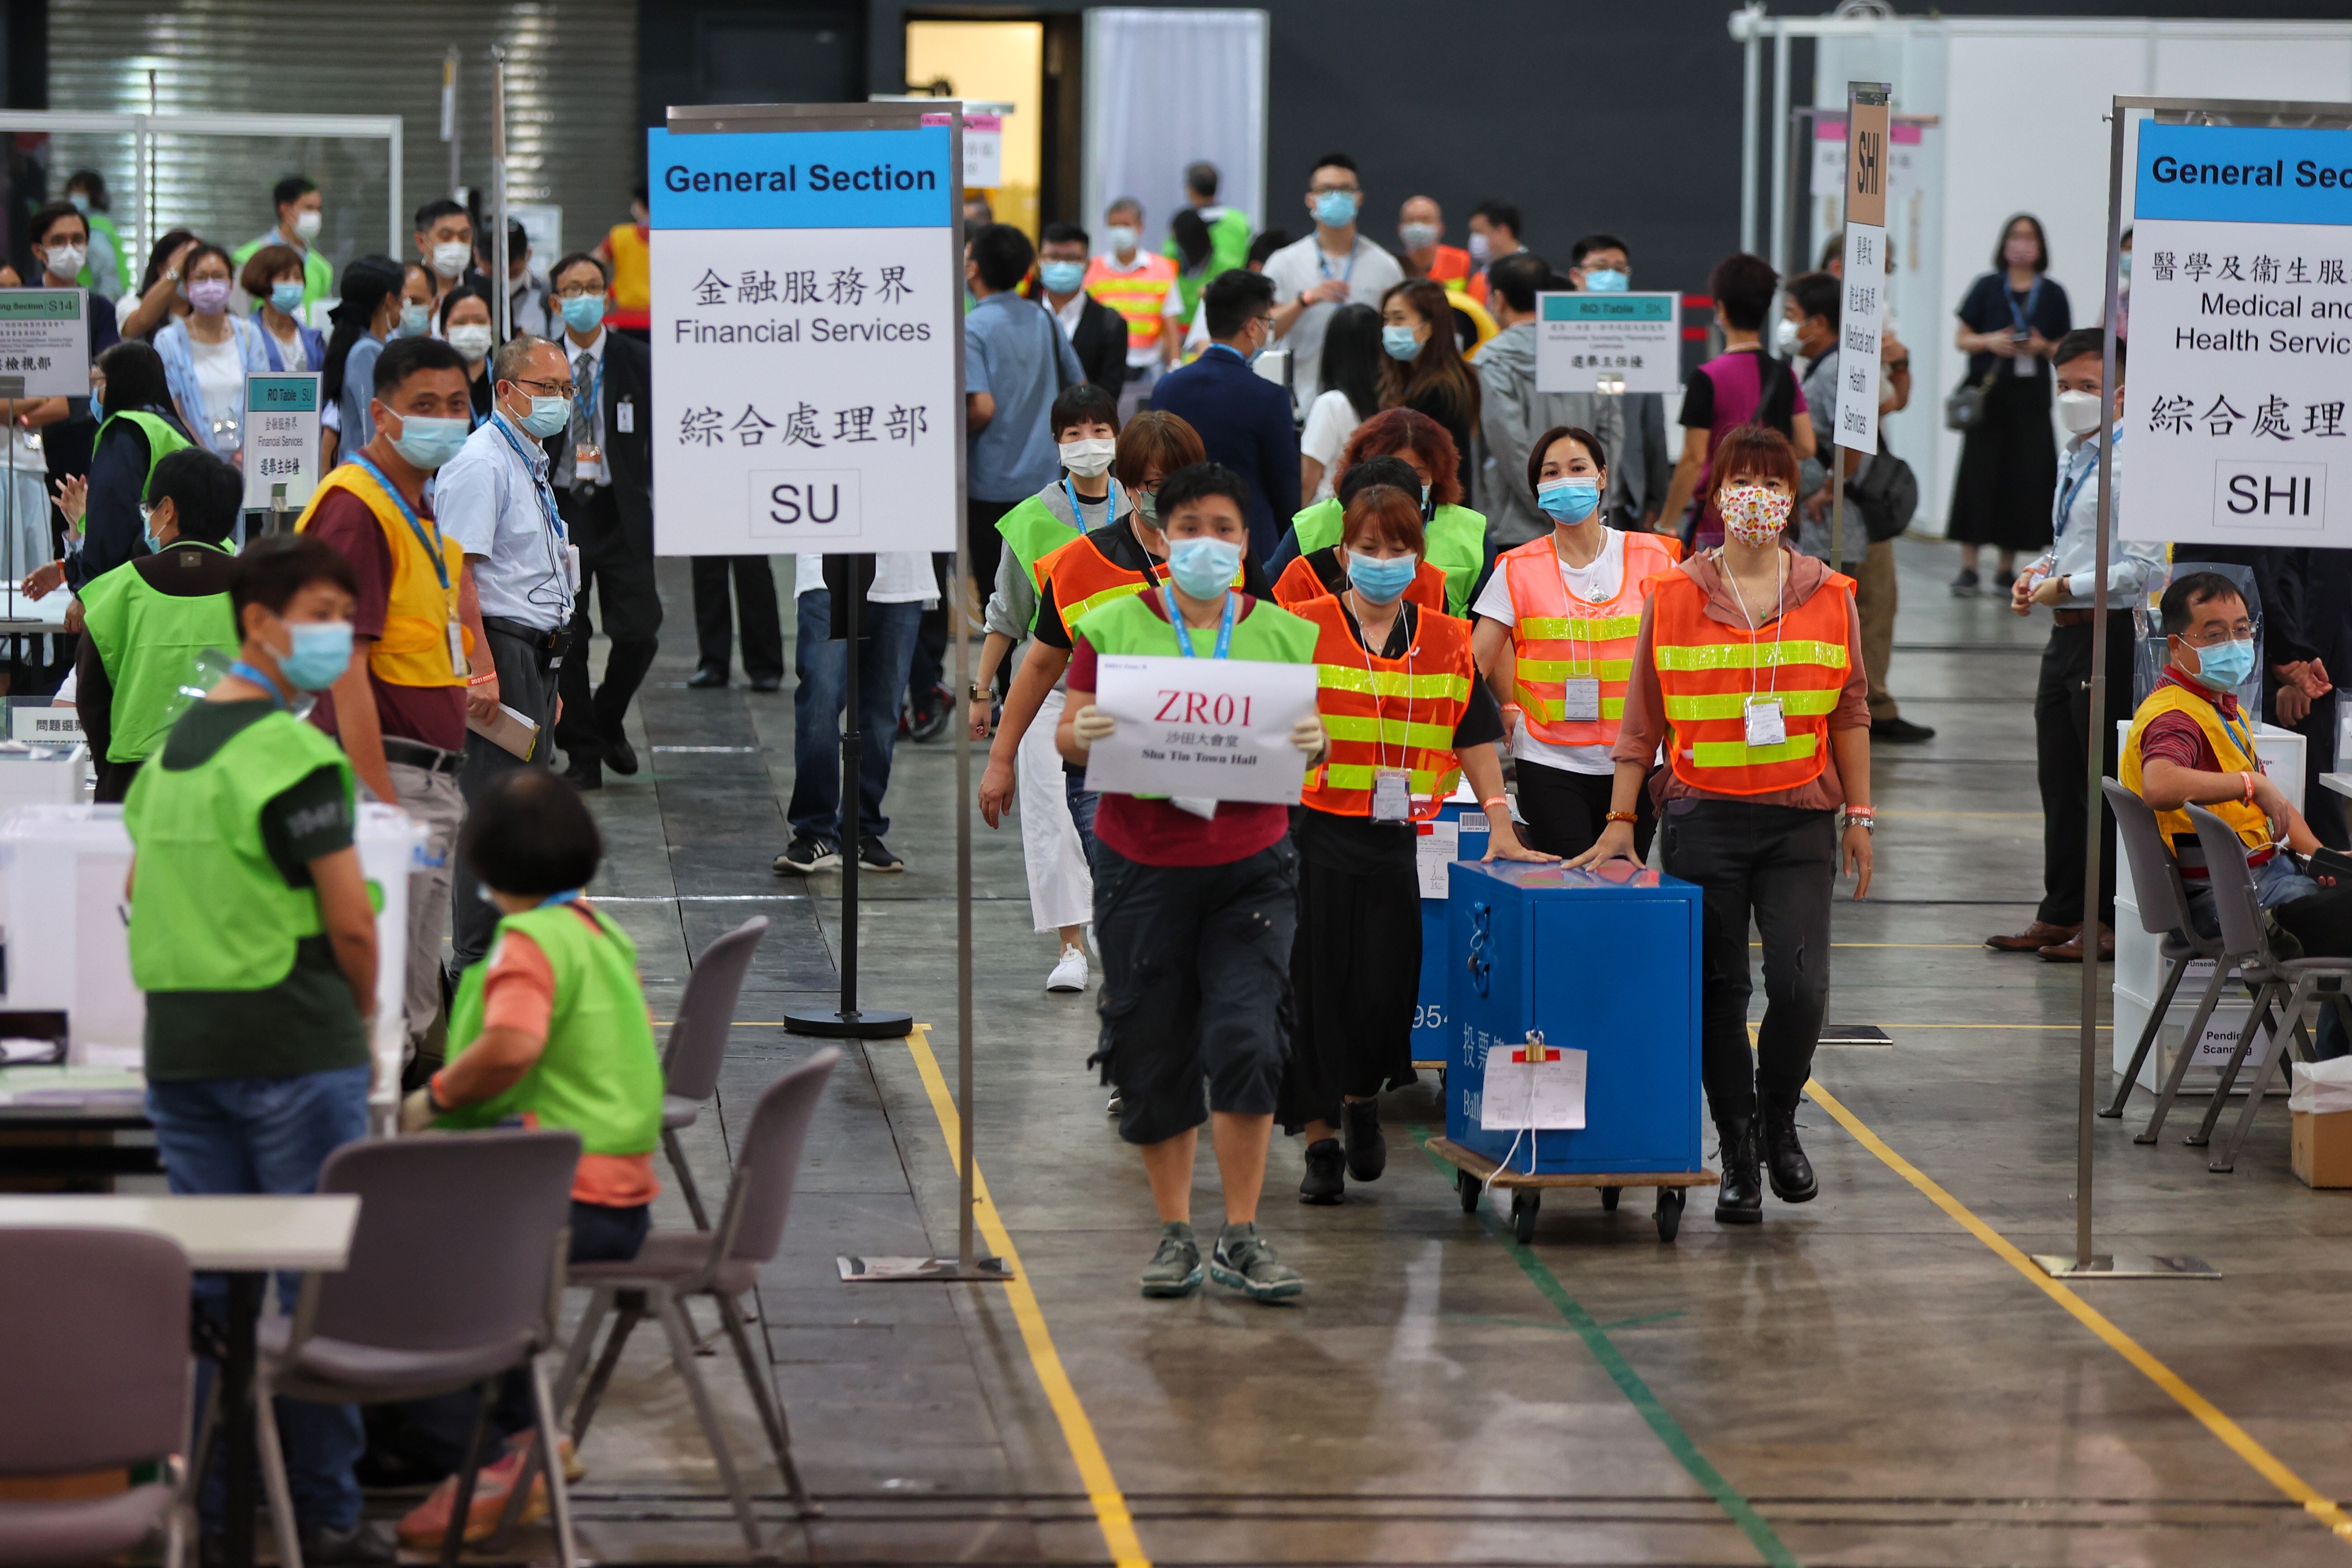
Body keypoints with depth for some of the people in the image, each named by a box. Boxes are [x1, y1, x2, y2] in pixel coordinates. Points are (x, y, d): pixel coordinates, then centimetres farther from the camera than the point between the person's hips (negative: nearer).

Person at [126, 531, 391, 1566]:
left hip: (179, 1046, 8)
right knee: (319, 1282, 0)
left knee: (205, 1281, 11)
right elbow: (350, 919, -14)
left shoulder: (168, 747, 12)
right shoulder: (293, 754, -14)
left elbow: (138, 888, 20)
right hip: (294, 1047, -8)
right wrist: (363, 1017, 2)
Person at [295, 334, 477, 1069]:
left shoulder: (423, 507, 14)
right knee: (386, 1003, -8)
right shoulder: (357, 509, -16)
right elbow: (346, 671, -21)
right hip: (389, 771, -10)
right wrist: (384, 807, -24)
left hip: (435, 779, 10)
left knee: (417, 1001, 14)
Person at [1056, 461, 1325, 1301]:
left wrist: (1314, 743, -13)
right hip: (1142, 868, 0)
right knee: (1152, 1057, 5)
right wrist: (1082, 735, -19)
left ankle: (1241, 1238, 0)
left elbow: (1311, 743, 10)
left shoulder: (1283, 634, 6)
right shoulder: (1111, 627, 2)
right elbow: (1069, 733, 4)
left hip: (1250, 869, 0)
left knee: (1247, 1042, -11)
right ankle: (1175, 1233, 20)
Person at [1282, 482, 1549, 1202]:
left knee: (1386, 986, -1)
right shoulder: (1303, 629, 0)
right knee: (1313, 985, -1)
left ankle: (1362, 1099, 28)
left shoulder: (1446, 641, 9)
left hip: (1396, 838, 2)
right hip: (1312, 831, -2)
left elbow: (1475, 737, 8)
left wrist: (1500, 827, 2)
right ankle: (1321, 1139, 10)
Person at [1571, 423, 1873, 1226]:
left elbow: (1850, 714, 12)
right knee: (1719, 991, 2)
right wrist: (1621, 818, 2)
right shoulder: (1674, 596, 3)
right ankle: (1738, 1157, 15)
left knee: (1801, 986, -10)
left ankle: (1779, 1123, 17)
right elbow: (1641, 719, 6)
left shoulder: (1830, 597, 6)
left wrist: (1858, 814, 9)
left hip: (1800, 822, 0)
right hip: (1703, 817, 0)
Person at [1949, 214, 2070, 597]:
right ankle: (1968, 569, -4)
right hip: (1988, 393, -1)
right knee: (1978, 473, -6)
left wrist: (2043, 348, -9)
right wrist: (1990, 342, -12)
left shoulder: (2053, 294, 7)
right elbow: (1962, 338, 7)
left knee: (2024, 477, 0)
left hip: (2030, 397, 1)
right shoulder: (1987, 288, 5)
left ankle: (2007, 569, 9)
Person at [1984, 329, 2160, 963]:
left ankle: (2111, 923, 7)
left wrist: (2067, 586, -18)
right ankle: (2061, 915, 25)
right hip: (2066, 634, 10)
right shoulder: (2074, 460, 14)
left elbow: (2144, 568, -22)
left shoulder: (2129, 465, -16)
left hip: (2109, 636, -10)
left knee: (2107, 780, -1)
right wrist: (2039, 574, 10)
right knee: (2059, 780, 15)